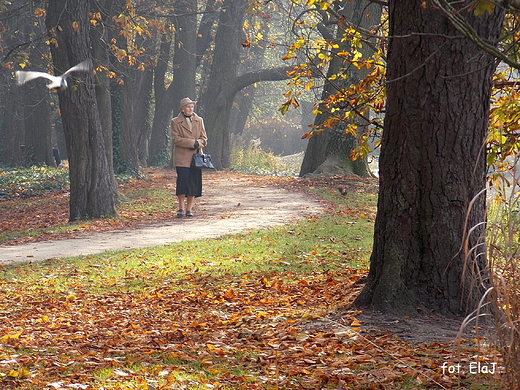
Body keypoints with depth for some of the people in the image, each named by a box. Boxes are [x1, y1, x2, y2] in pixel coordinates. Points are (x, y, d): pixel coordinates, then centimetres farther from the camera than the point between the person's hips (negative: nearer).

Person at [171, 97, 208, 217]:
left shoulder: (199, 121, 14)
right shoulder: (175, 122, 3)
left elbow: (204, 138, 13)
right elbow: (176, 139, -7)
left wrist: (198, 143, -11)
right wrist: (192, 143, -15)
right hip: (182, 157, -3)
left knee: (194, 183, 0)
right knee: (183, 181, -11)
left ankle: (189, 209, 7)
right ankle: (181, 208, 0)